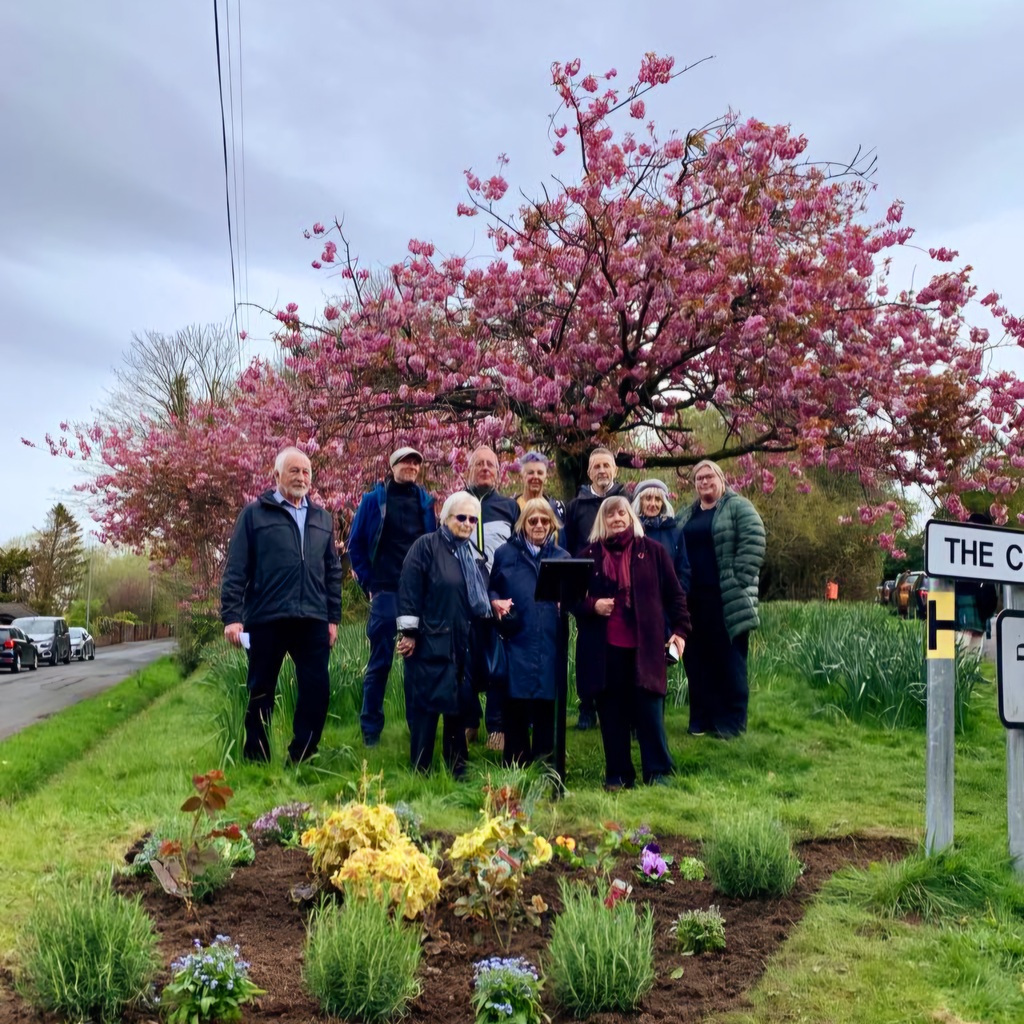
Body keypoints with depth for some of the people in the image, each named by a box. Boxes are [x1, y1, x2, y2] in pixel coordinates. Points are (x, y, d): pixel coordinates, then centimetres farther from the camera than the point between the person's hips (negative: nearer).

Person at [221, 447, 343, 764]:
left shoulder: (322, 518, 15)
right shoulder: (254, 513, 2)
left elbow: (333, 571, 18)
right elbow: (235, 569, -2)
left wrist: (333, 617, 13)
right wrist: (232, 616, -9)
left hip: (313, 621, 3)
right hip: (266, 619, -3)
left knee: (317, 690, 0)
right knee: (261, 693, 6)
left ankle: (300, 759, 15)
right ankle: (255, 761, 19)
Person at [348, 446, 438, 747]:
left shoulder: (425, 501, 11)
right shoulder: (374, 500, 3)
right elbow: (355, 544, 5)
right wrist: (368, 583, 0)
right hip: (386, 591, -3)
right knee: (380, 661, -1)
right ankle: (370, 730, 8)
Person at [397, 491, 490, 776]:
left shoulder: (474, 554, 15)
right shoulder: (426, 546, -7)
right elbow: (409, 590, -12)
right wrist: (408, 633, -16)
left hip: (464, 645, 7)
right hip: (430, 643, -7)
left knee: (459, 703, 11)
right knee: (426, 704, -2)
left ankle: (457, 768, 20)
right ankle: (420, 770, 6)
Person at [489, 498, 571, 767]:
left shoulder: (562, 557, 12)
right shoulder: (505, 553, 7)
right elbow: (491, 589, 12)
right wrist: (494, 602, -9)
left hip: (551, 646, 2)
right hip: (517, 643, -1)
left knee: (547, 706, 4)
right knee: (516, 705, 0)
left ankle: (545, 764, 16)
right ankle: (515, 766, 12)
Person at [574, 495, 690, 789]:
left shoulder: (652, 550, 4)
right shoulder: (589, 555, 7)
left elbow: (674, 594, 5)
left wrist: (680, 629, -4)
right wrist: (592, 606, -9)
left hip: (645, 646, -1)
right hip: (604, 649, 1)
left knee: (650, 710, 0)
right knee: (612, 713, 6)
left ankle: (658, 773, 10)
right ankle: (617, 774, 15)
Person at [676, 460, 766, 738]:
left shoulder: (738, 507, -1)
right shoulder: (685, 515, 18)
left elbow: (753, 543, -11)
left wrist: (739, 582, -16)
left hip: (727, 598, -6)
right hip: (693, 598, 6)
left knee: (728, 659, -2)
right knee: (697, 658, 7)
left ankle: (731, 721, 5)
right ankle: (702, 717, 16)